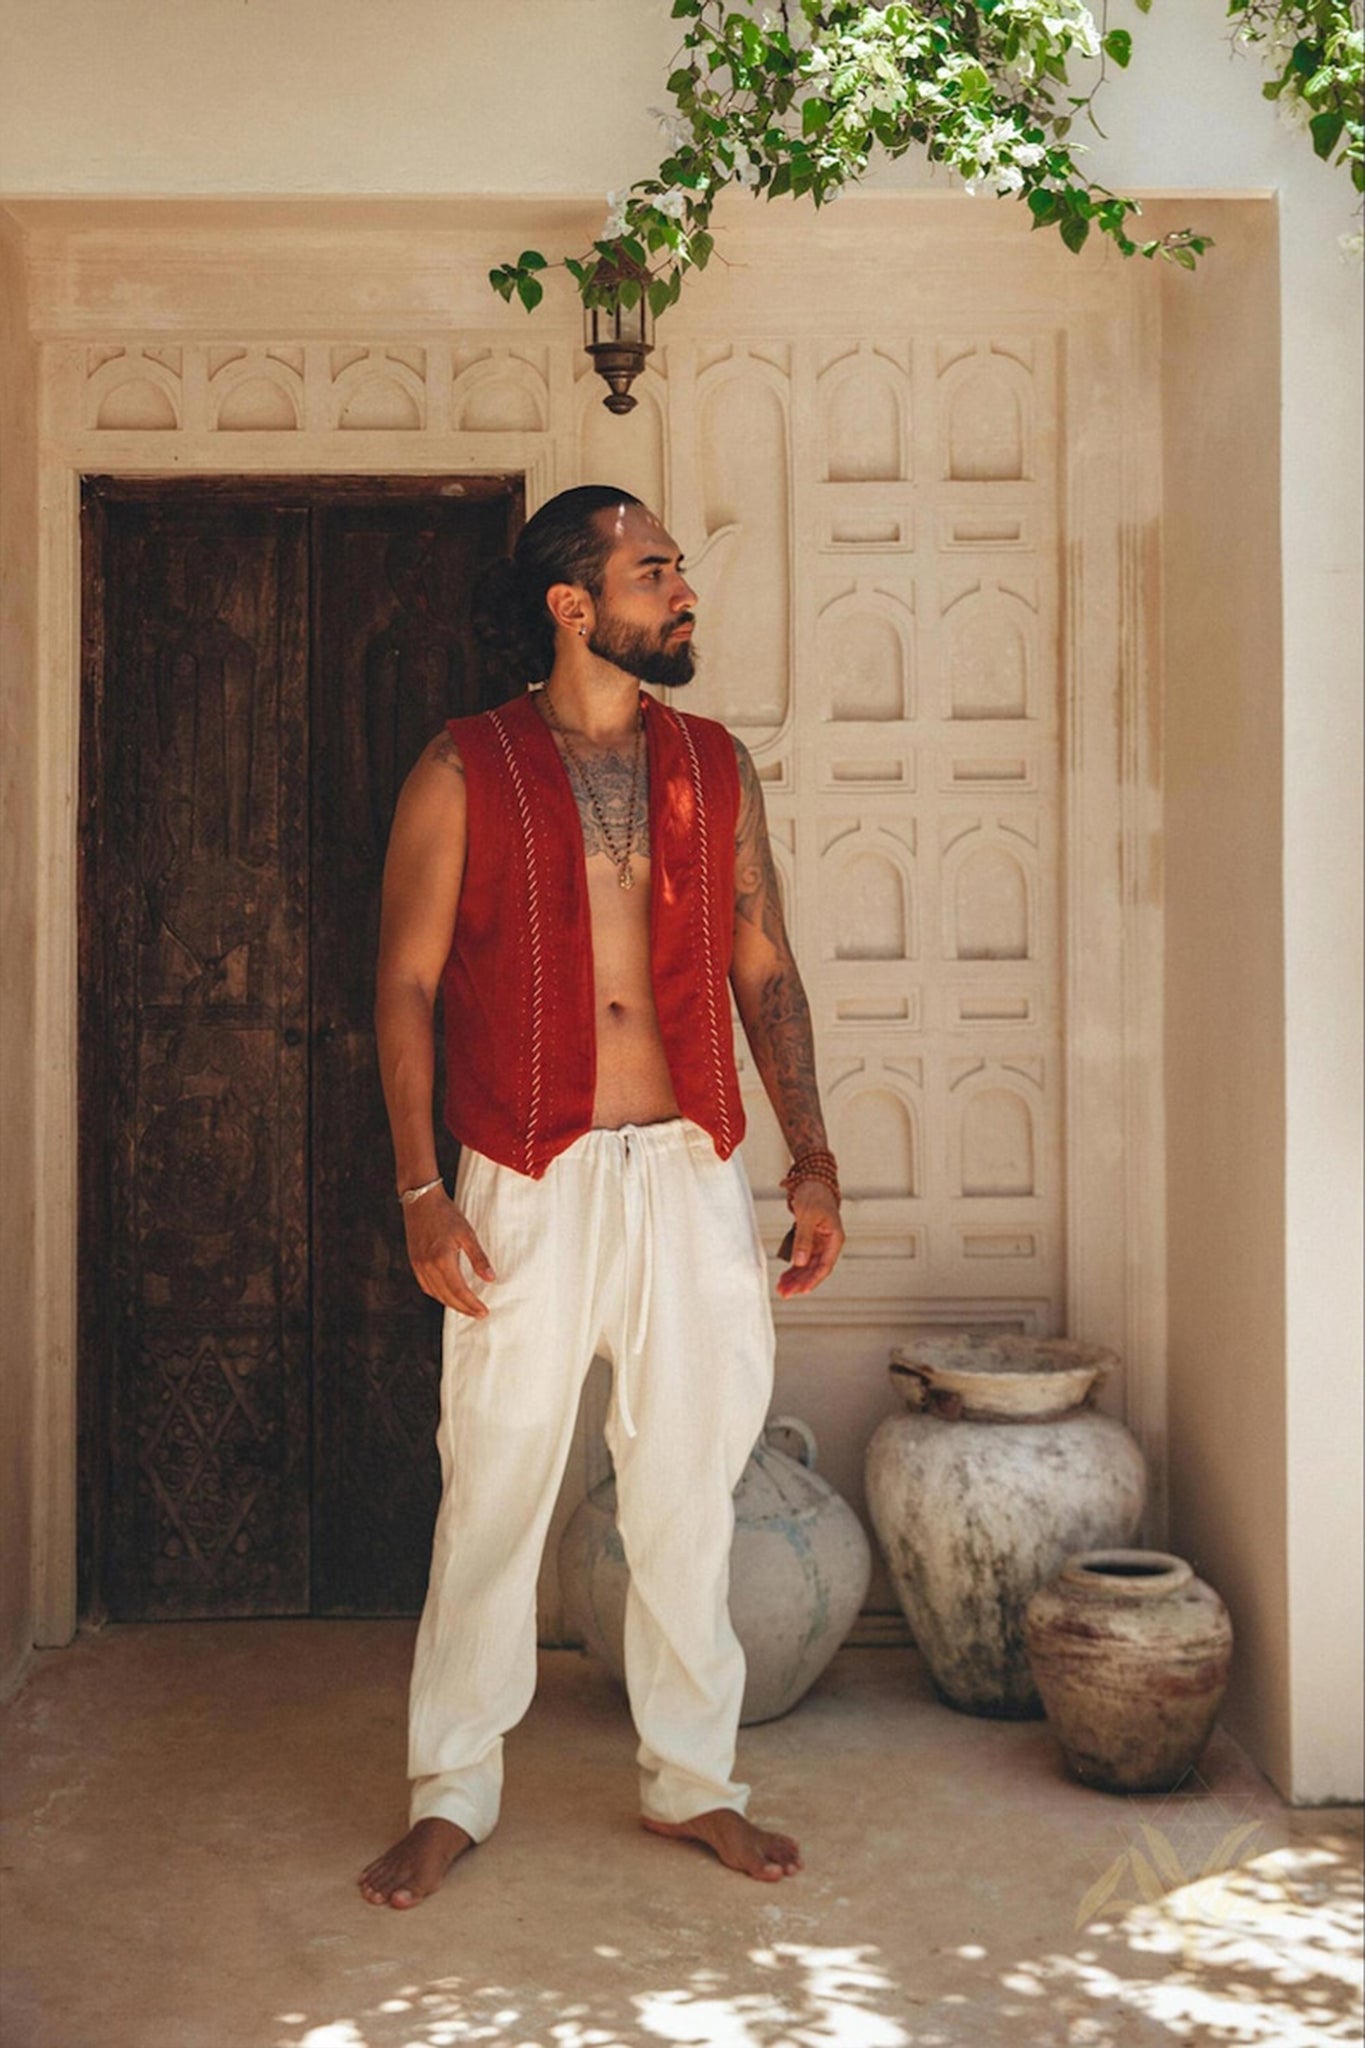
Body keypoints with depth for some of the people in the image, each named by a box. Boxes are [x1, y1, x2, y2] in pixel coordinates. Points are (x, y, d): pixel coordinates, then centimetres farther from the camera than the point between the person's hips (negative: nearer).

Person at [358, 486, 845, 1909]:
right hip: (528, 1186, -3)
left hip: (690, 1176, 3)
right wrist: (421, 1191, -9)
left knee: (689, 1492, 10)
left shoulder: (714, 765, 9)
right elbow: (406, 985, -2)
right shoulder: (464, 771, -2)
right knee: (492, 1492, 4)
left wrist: (811, 1161, 4)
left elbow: (764, 972, 11)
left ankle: (692, 1780, 26)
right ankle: (452, 1796, 20)